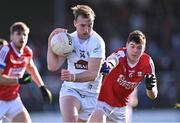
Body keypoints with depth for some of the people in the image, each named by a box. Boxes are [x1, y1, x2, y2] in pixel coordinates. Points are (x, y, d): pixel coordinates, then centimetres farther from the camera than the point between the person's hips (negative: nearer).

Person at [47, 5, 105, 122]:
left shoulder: (97, 42, -14)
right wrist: (51, 41, -18)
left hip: (91, 95, 0)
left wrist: (73, 77, -39)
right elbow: (53, 66, -10)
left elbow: (93, 74, -21)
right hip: (70, 89, 1)